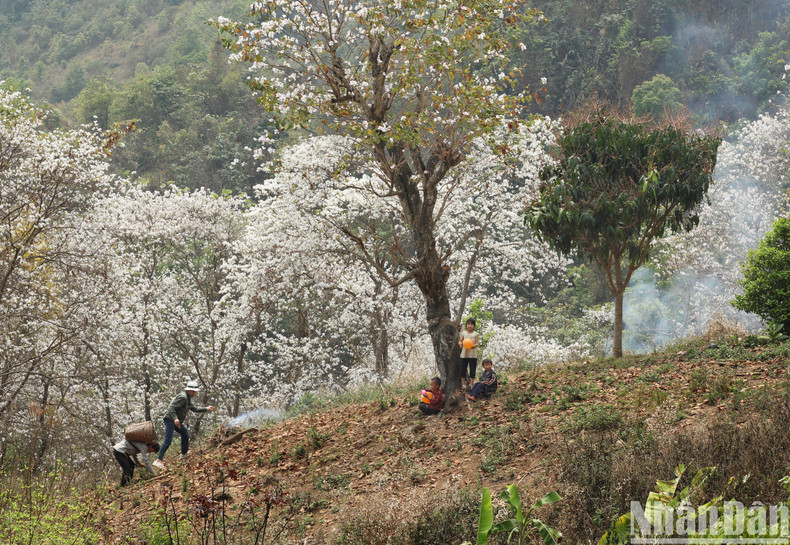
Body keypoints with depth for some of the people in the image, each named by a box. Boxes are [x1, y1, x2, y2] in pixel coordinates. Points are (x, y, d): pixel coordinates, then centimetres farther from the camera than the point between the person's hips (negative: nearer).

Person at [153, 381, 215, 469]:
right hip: (170, 419, -11)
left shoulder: (188, 399, 17)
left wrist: (206, 409, 26)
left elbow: (194, 409, 28)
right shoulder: (182, 397, -17)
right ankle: (158, 460, -24)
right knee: (168, 440, -19)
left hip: (176, 421, 11)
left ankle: (184, 453, 41)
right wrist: (175, 418, -36)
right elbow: (171, 408, -24)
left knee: (185, 433, 24)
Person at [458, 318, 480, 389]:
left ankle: (471, 383, 10)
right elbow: (460, 341, 8)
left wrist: (474, 346, -29)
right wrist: (460, 343, -17)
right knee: (463, 369, 3)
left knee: (472, 369, 0)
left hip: (473, 354, -2)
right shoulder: (463, 333, 9)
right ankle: (463, 383, 11)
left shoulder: (475, 334, 3)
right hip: (464, 354, 2)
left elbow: (477, 343, -5)